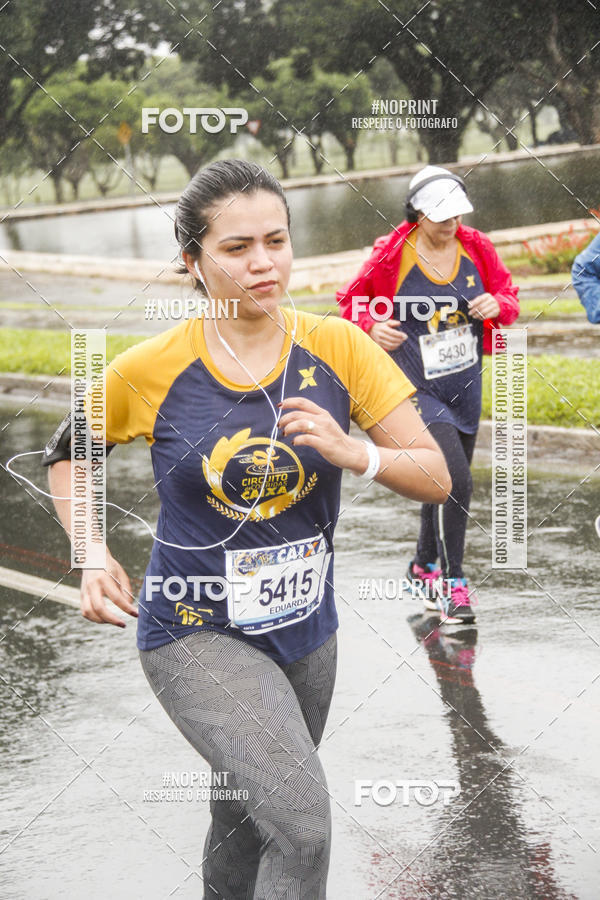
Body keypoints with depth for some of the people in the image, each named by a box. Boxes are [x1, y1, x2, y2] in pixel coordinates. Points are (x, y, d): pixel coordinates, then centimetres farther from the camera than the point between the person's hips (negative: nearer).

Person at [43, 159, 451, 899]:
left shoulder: (339, 349, -7)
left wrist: (356, 454, -26)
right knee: (302, 823, -23)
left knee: (246, 822, 20)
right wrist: (93, 559, -9)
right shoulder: (151, 370, -12)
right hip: (197, 636, -4)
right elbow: (69, 454, 6)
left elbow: (436, 478, -6)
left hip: (305, 631, 4)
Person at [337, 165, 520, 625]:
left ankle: (425, 567, 42)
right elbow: (353, 301, 2)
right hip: (417, 389, -5)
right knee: (456, 480, -20)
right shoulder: (392, 256, -12)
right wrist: (372, 326, -19)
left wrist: (498, 304, -13)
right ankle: (453, 584, -6)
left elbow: (508, 296, 10)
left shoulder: (477, 248, -1)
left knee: (447, 483, 18)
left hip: (466, 388, 5)